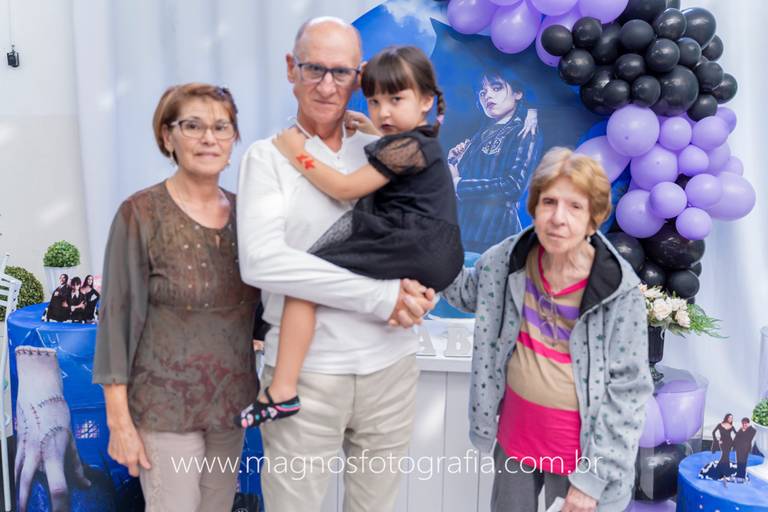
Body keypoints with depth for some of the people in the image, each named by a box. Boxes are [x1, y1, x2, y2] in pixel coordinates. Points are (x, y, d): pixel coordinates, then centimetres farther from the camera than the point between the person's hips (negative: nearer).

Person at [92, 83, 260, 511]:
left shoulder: (244, 212, 2)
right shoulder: (141, 214, -12)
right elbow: (118, 317, -11)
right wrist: (119, 418, -12)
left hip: (232, 401, 5)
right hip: (164, 405, -4)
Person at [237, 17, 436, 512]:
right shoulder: (268, 156, -3)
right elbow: (261, 261, -18)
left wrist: (421, 289, -9)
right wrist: (380, 296, -20)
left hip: (391, 365, 4)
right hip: (304, 371, -3)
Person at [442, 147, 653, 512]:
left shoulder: (620, 293, -19)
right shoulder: (508, 260, -9)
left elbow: (628, 392, -14)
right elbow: (466, 292, 11)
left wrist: (593, 476, -14)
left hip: (578, 446, -4)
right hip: (515, 433, 4)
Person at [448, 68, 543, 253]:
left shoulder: (525, 132, 0)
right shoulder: (482, 135, 19)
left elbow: (514, 185, -14)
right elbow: (454, 176, 18)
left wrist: (459, 185, -9)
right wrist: (453, 161, -2)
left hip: (493, 232, -6)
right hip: (461, 227, 6)